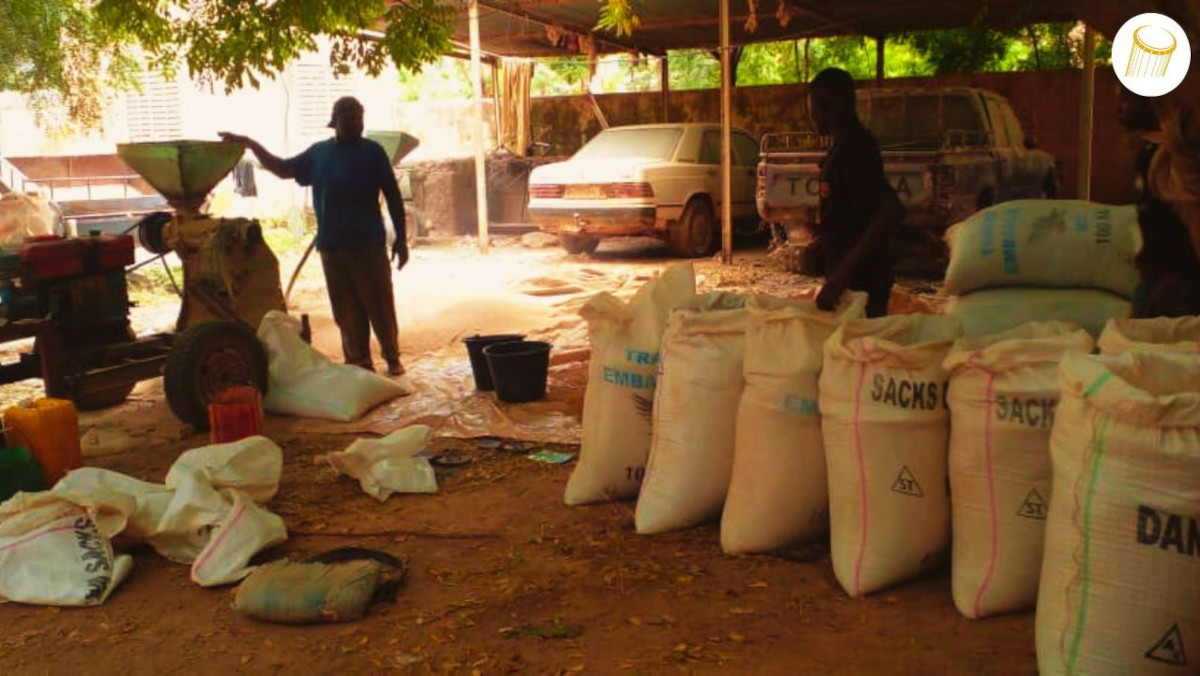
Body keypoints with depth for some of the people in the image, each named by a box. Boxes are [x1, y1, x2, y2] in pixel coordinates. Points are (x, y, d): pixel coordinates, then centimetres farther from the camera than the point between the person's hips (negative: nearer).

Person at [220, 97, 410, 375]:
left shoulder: (373, 151, 1)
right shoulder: (319, 152, 12)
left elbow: (393, 197, 0)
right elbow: (283, 168, 22)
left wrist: (400, 239, -3)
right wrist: (251, 144, 12)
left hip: (368, 242, -4)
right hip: (331, 244, 4)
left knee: (379, 303, -1)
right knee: (346, 308, 6)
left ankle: (392, 357, 10)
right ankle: (358, 361, 14)